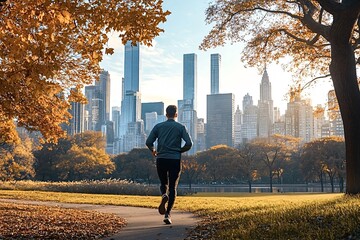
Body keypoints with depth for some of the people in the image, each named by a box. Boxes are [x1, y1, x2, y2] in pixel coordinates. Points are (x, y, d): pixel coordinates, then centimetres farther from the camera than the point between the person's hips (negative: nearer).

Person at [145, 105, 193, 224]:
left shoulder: (158, 126, 6)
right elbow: (189, 143, -8)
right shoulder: (181, 127, 1)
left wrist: (153, 151, 20)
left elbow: (148, 142, 1)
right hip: (175, 160, -1)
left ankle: (164, 195, -16)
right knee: (173, 187, 6)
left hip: (161, 159, 1)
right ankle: (167, 214, -4)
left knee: (163, 184, 19)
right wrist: (180, 151, 10)